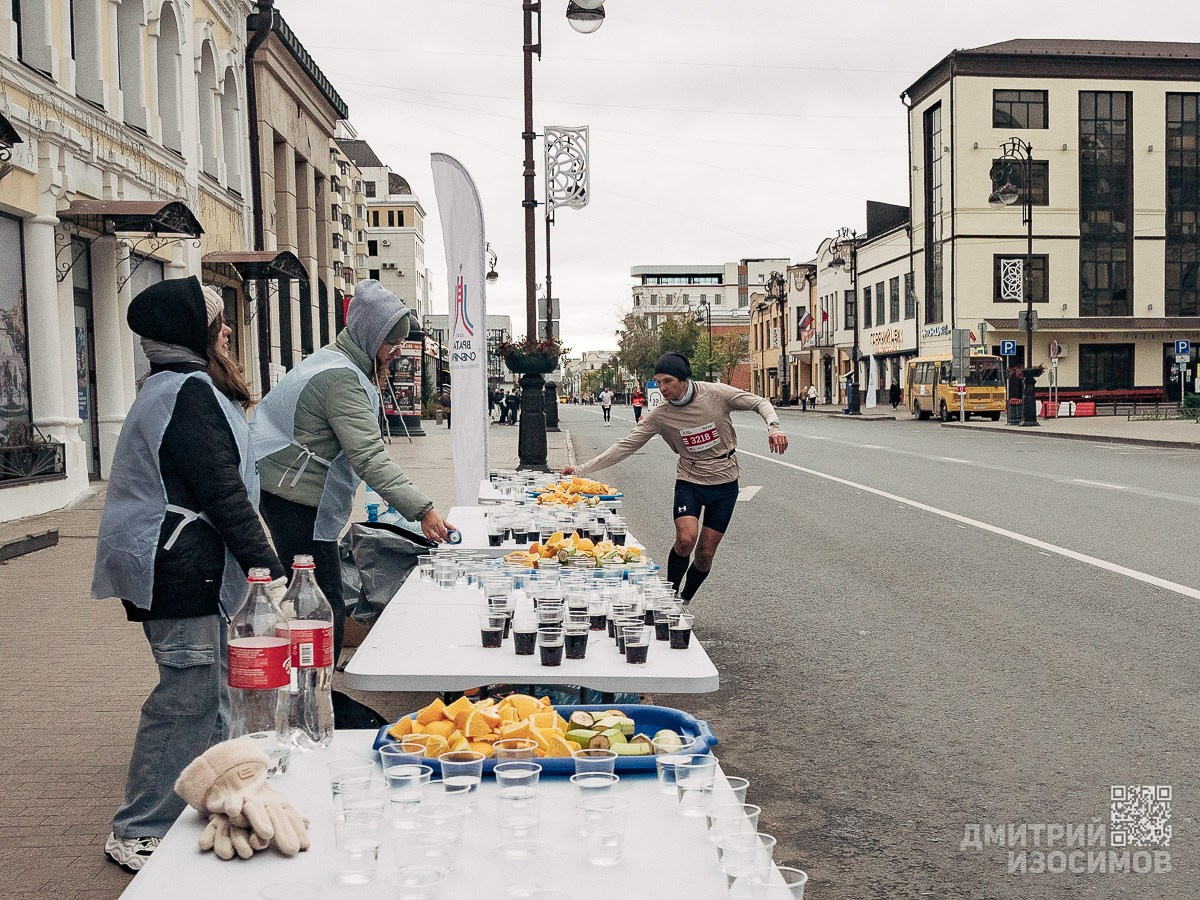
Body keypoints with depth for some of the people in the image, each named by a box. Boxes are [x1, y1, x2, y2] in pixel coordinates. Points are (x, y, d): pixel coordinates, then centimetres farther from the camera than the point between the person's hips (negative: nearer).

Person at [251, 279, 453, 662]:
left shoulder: (332, 361, 18)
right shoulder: (342, 379, -17)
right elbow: (370, 457, -25)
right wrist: (422, 510, -28)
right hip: (294, 510, -11)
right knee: (326, 610, -8)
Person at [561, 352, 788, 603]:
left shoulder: (715, 393, -13)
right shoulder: (660, 415, -9)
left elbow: (760, 403, -3)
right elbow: (625, 446, -8)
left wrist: (773, 427, -24)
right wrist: (582, 470, -14)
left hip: (724, 482, 0)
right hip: (689, 482, 0)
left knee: (705, 554, 2)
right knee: (685, 539, -24)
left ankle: (684, 602, 25)